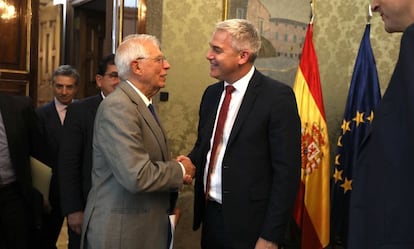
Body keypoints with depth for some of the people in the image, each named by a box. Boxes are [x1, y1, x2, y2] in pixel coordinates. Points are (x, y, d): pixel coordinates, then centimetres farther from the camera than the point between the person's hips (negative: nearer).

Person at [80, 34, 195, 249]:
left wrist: (174, 168, -2)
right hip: (120, 231, -9)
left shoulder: (142, 104, 10)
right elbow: (137, 176, -28)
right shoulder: (117, 107, -20)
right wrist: (180, 170, -12)